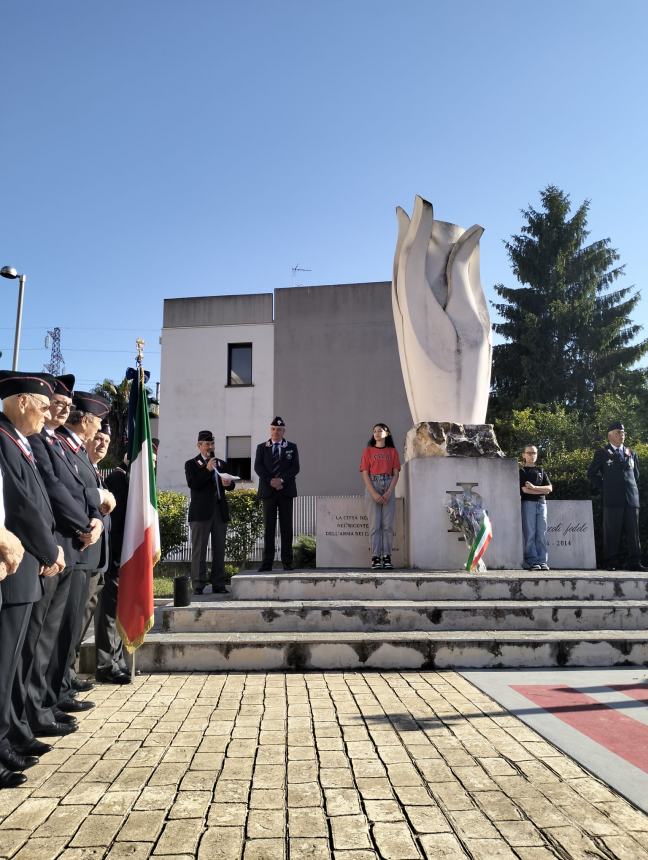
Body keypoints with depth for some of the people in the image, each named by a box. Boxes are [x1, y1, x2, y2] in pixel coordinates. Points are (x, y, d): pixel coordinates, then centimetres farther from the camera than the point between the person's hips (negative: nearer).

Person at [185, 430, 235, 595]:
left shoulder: (221, 464, 19)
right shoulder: (191, 464, 5)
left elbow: (231, 485, 18)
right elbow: (192, 484, -10)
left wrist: (228, 483, -5)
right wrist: (207, 470, -15)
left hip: (220, 511, 5)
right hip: (201, 512, -4)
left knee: (219, 550, 6)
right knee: (199, 550, -3)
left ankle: (219, 584, 11)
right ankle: (198, 585, 1)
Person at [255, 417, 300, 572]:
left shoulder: (292, 447, 11)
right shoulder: (261, 447, 12)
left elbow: (295, 467, 0)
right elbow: (258, 467, 0)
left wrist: (282, 479, -14)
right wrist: (270, 480, -14)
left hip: (286, 491, 0)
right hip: (268, 491, 0)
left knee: (286, 528, 1)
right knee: (268, 528, 1)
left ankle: (287, 562, 4)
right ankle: (267, 562, 2)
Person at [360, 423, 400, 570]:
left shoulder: (392, 451, 11)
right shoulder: (368, 451, 7)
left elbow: (396, 474, 5)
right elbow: (365, 474, 0)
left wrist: (389, 492, -9)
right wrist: (373, 493, -12)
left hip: (389, 487, 1)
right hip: (372, 487, -1)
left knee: (388, 524, -2)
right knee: (374, 524, -5)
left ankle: (387, 557, 0)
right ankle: (375, 558, -5)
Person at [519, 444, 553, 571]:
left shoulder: (541, 471, 19)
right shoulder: (521, 471, 6)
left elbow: (549, 488, 8)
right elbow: (524, 489, -7)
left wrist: (534, 487, -7)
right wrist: (542, 490, -3)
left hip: (541, 503, 4)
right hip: (528, 503, -4)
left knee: (542, 534, 0)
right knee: (530, 534, -7)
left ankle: (542, 561, 3)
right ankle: (532, 562, -4)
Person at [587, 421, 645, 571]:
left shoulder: (631, 453, 17)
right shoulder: (602, 453, 5)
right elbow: (591, 473, 7)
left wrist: (632, 489, 17)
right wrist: (603, 489, 1)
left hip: (631, 498, 4)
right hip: (612, 500, -3)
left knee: (633, 531, 1)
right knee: (612, 532, -2)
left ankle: (634, 563, 5)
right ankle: (612, 563, 2)